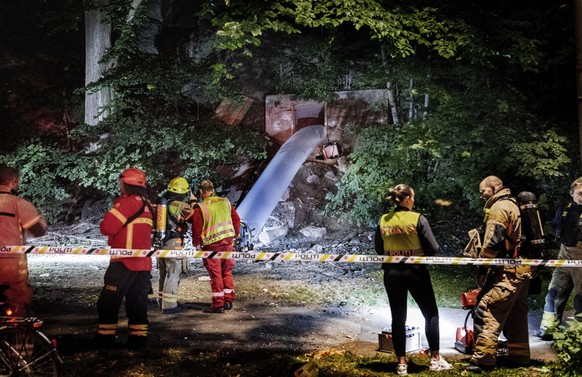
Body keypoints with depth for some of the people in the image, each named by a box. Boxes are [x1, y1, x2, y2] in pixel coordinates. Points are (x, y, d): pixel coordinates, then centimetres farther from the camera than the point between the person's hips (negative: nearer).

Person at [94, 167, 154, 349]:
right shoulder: (147, 205, 13)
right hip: (144, 263, 7)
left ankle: (105, 338, 7)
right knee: (138, 302, 11)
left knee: (108, 302, 3)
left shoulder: (127, 201, -11)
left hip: (125, 262, -7)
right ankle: (138, 338, 12)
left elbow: (106, 227, -14)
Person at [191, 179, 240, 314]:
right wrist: (235, 235, 23)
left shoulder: (200, 208, -10)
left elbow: (196, 229, -8)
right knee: (227, 272, 15)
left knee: (215, 274, 3)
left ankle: (218, 305, 6)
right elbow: (236, 220, 10)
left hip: (212, 245, -4)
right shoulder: (225, 202, 5)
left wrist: (197, 243, 10)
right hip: (228, 242, 4)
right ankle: (228, 301, 20)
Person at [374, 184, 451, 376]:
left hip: (392, 274, 3)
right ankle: (435, 359, 17)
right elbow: (433, 248, -11)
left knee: (398, 318, 11)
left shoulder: (383, 221, -2)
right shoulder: (418, 219, -13)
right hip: (416, 272, -3)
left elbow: (378, 249, 7)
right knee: (431, 314, 14)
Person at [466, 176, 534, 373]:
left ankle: (483, 359, -15)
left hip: (506, 271, -10)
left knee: (486, 311, -12)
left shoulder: (498, 207, -9)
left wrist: (482, 269, -13)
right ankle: (519, 357, 24)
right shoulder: (514, 205, 21)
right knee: (516, 315, 16)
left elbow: (492, 241, -18)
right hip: (523, 269, 10)